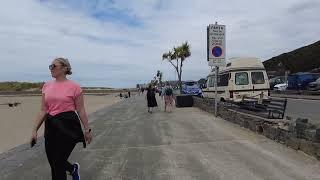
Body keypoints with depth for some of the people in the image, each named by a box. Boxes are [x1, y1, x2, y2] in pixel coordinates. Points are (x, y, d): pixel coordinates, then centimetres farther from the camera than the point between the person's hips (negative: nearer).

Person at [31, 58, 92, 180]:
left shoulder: (74, 87, -9)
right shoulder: (47, 86, 7)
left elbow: (81, 111, -5)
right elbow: (43, 110, 8)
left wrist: (87, 130, -2)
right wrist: (35, 130, 3)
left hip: (68, 126, -6)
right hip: (51, 126, 6)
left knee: (58, 164, 2)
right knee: (53, 162, 16)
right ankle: (73, 169, 47)